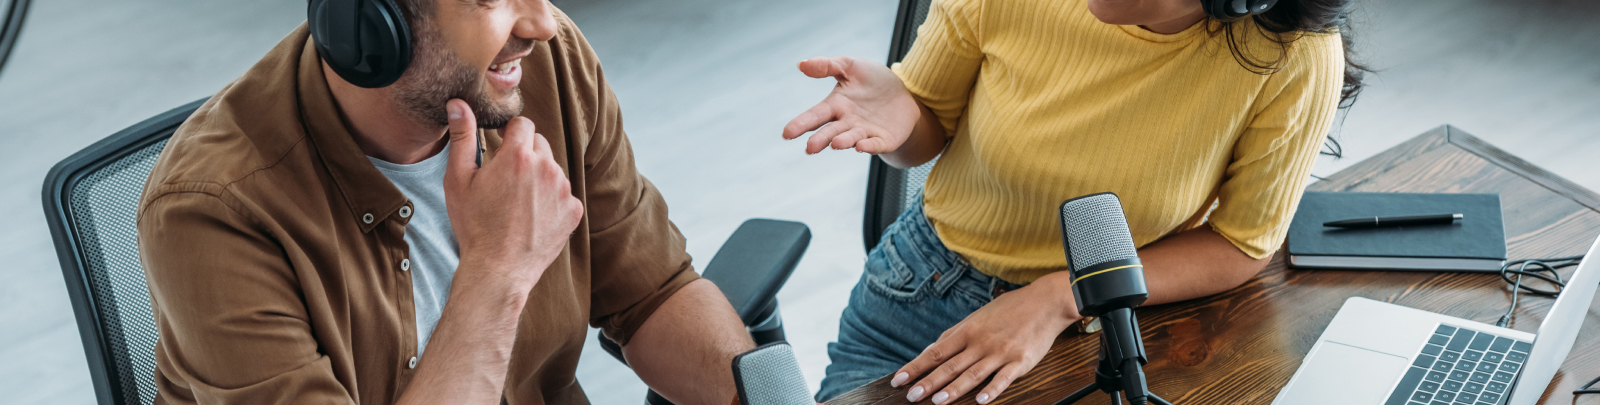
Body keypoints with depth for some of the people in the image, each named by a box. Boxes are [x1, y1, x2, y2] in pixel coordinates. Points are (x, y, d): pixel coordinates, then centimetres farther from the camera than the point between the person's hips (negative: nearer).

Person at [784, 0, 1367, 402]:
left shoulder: (1296, 57, -25)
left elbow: (1243, 243, -12)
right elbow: (925, 130, -3)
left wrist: (1059, 300, -22)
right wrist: (894, 115, -28)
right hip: (924, 290, 1)